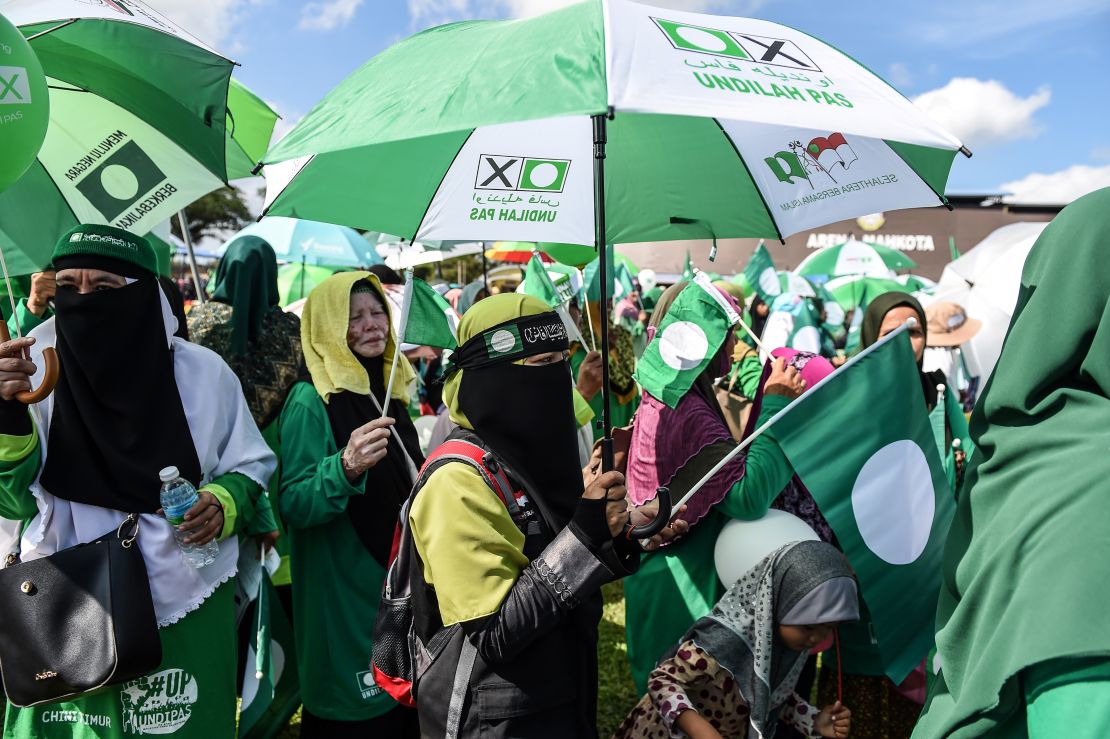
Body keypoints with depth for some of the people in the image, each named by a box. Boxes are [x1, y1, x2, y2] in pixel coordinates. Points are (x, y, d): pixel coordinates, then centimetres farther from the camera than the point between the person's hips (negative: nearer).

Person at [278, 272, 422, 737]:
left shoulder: (389, 392, 6)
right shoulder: (311, 401, -16)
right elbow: (293, 506, -23)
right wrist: (346, 467, -37)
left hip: (400, 589, 7)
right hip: (345, 600, -7)